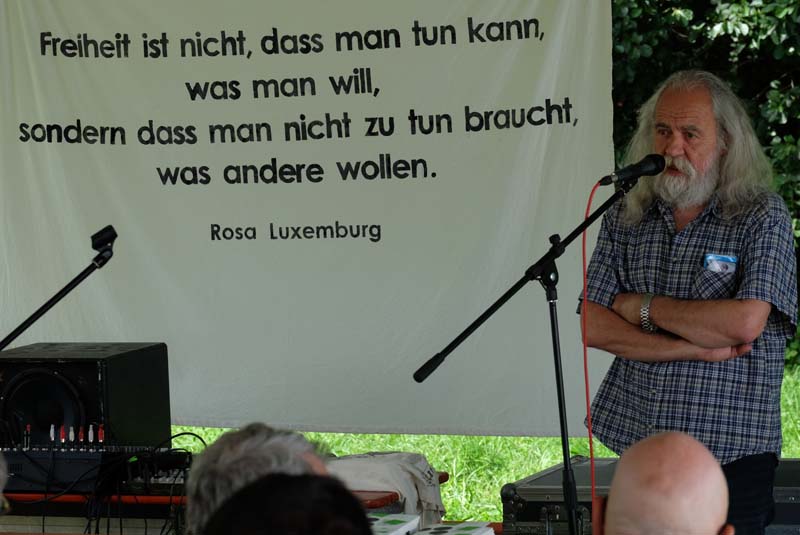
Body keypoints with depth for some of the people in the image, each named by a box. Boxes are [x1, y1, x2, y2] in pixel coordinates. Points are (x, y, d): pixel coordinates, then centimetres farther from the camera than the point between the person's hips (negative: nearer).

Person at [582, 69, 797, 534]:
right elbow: (591, 325, -3)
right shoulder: (626, 218, 7)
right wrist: (698, 348, -13)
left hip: (733, 449, -4)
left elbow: (745, 322, -18)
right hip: (636, 442, 4)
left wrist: (645, 307, -7)